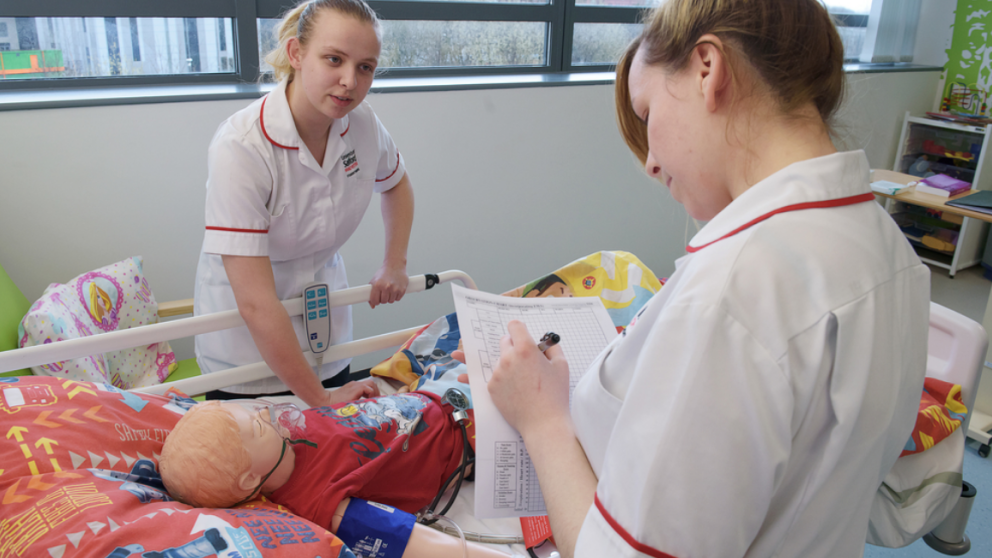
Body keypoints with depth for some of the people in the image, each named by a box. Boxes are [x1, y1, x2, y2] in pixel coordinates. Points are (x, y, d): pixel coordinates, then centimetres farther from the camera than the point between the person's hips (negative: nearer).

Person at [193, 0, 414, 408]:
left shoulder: (363, 124, -11)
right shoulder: (240, 148, -28)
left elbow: (396, 184, 15)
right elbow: (256, 303, -29)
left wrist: (394, 264, 5)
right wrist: (320, 399, -23)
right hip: (247, 351, -5)